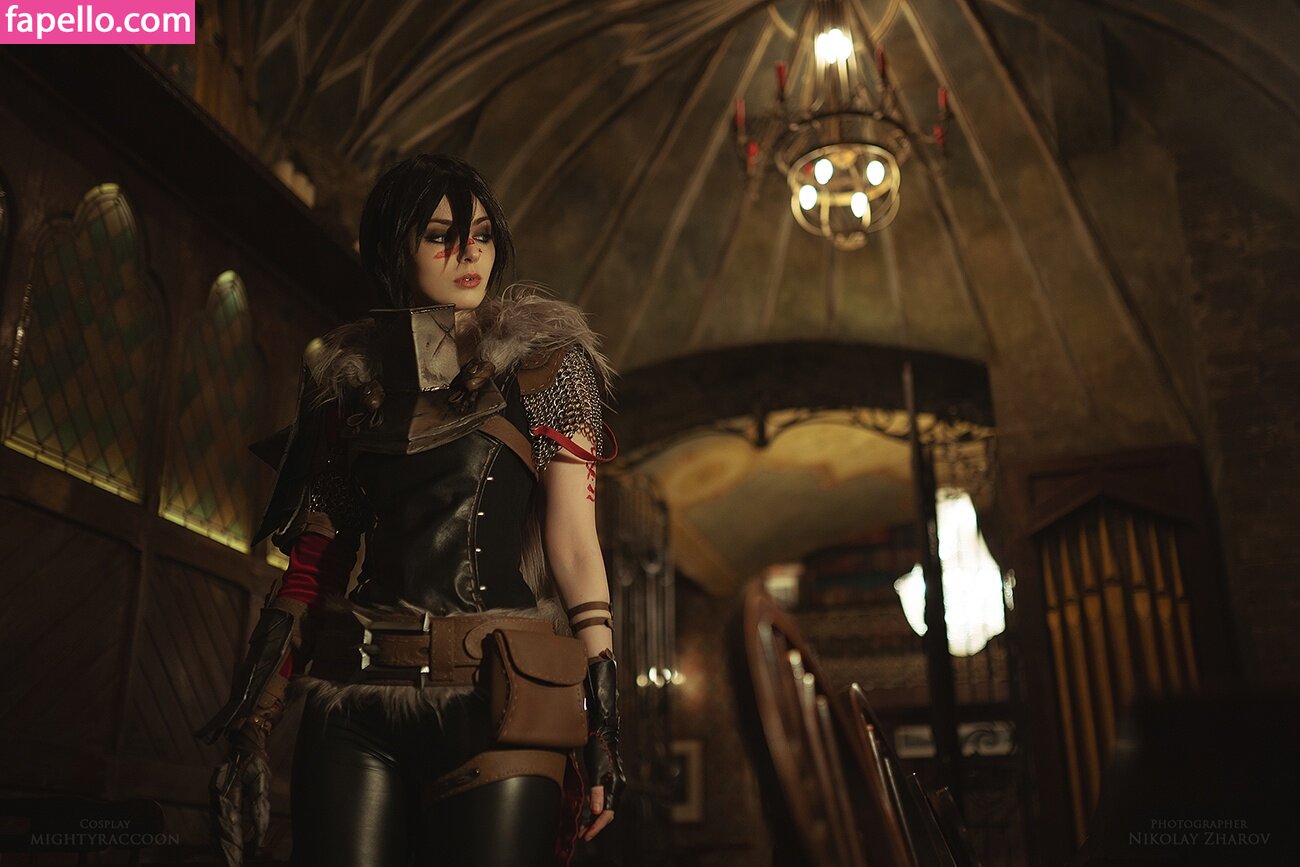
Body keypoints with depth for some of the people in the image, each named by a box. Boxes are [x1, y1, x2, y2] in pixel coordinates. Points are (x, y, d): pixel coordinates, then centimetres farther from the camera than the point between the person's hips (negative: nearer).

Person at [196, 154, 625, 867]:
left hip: (498, 700, -2)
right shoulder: (352, 378, 13)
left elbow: (574, 541, -2)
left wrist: (601, 712, -10)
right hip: (356, 706, 2)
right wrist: (252, 722, 6)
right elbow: (313, 561, 12)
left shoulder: (545, 363, 7)